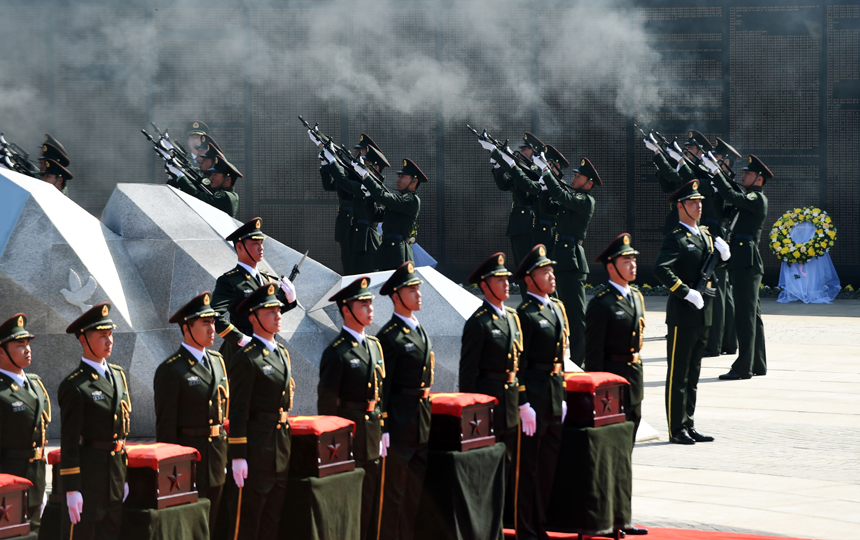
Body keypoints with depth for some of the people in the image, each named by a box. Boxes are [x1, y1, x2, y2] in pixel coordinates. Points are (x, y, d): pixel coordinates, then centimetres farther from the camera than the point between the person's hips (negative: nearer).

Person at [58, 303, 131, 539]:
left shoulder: (118, 375, 11)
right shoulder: (74, 386, -12)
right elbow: (69, 442, -13)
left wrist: (125, 476, 15)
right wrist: (72, 490, -16)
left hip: (116, 474, 7)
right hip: (87, 473, -7)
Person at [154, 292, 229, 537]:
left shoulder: (217, 361, 11)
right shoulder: (170, 370, -11)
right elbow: (165, 424, -11)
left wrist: (225, 453, 14)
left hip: (217, 459, 7)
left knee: (210, 525, 12)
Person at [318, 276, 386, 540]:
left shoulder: (374, 345, 12)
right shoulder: (336, 352, -12)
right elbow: (326, 400, -12)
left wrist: (382, 430, 15)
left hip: (372, 436, 7)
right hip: (349, 437, -7)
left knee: (371, 502, 11)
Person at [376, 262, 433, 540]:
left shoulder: (420, 330, 14)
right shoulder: (390, 337, -13)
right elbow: (382, 386, -14)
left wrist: (427, 412, 18)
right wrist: (382, 428, -17)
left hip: (423, 420, 8)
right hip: (400, 421, -8)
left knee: (416, 486, 13)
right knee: (394, 489, 0)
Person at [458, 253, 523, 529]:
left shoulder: (512, 316, 12)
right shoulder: (479, 322, -12)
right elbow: (468, 369, -12)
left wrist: (520, 396, 14)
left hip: (511, 399, 8)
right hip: (488, 397, -8)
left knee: (510, 458, 12)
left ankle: (509, 515, 21)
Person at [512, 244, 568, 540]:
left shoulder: (558, 308, 13)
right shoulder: (525, 314, -12)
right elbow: (518, 364, -15)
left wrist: (562, 396, 17)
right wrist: (523, 405, -18)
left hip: (555, 397, 8)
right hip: (533, 396, -8)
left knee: (549, 463, 12)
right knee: (528, 466, -1)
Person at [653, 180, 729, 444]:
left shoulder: (705, 234, 15)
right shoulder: (675, 239, -10)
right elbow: (661, 269, -24)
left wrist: (723, 253, 3)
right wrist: (687, 293, -25)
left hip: (703, 314, 8)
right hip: (683, 314, -8)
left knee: (693, 373, 13)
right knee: (678, 374, -2)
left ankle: (689, 425, 19)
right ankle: (677, 429, 1)